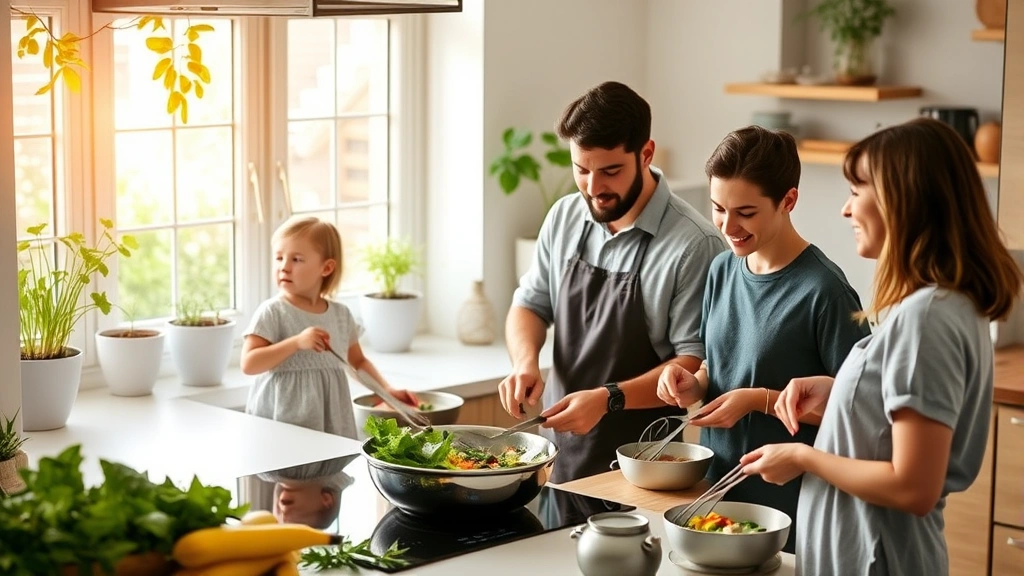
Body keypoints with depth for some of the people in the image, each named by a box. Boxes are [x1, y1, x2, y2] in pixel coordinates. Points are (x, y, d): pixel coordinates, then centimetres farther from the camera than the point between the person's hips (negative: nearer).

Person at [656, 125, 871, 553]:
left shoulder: (822, 290, -17)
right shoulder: (722, 270, 3)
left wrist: (760, 400, -21)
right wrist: (695, 385, -5)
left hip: (789, 506, -6)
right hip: (716, 486, 6)